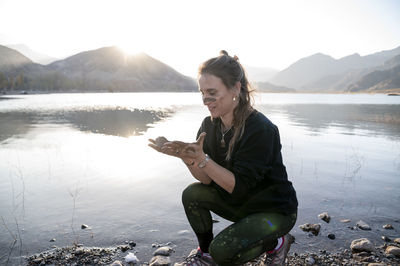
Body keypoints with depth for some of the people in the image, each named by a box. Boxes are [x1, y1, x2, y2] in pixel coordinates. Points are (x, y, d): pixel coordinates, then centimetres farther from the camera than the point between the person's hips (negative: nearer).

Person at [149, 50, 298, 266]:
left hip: (275, 211, -6)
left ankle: (277, 242, 7)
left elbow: (238, 186, -28)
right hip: (239, 203, 7)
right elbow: (208, 179, -8)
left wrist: (201, 158, -37)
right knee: (193, 194, -13)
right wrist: (186, 156, -26)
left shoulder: (261, 130, -28)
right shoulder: (210, 125, -7)